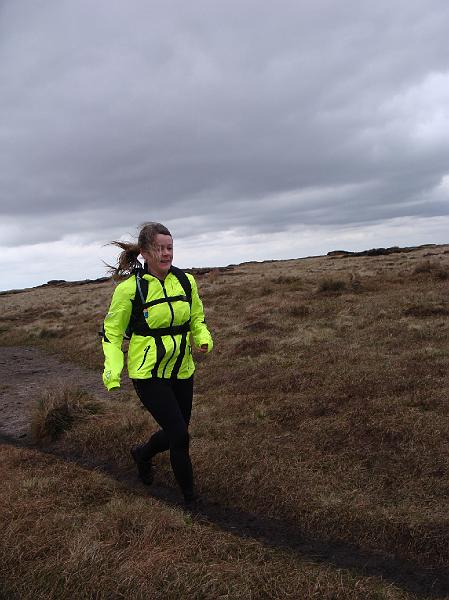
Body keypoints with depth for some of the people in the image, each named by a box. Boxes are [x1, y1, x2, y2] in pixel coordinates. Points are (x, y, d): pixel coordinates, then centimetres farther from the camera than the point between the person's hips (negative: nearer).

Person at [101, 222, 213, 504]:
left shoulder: (186, 281, -2)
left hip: (181, 371, 5)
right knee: (180, 434, -9)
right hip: (148, 374, -5)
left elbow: (197, 319, 12)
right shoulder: (130, 288, -15)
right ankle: (189, 494, 18)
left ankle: (143, 454, 49)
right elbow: (112, 332, -4)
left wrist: (204, 339, -9)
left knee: (175, 433, 15)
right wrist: (112, 372, -16)